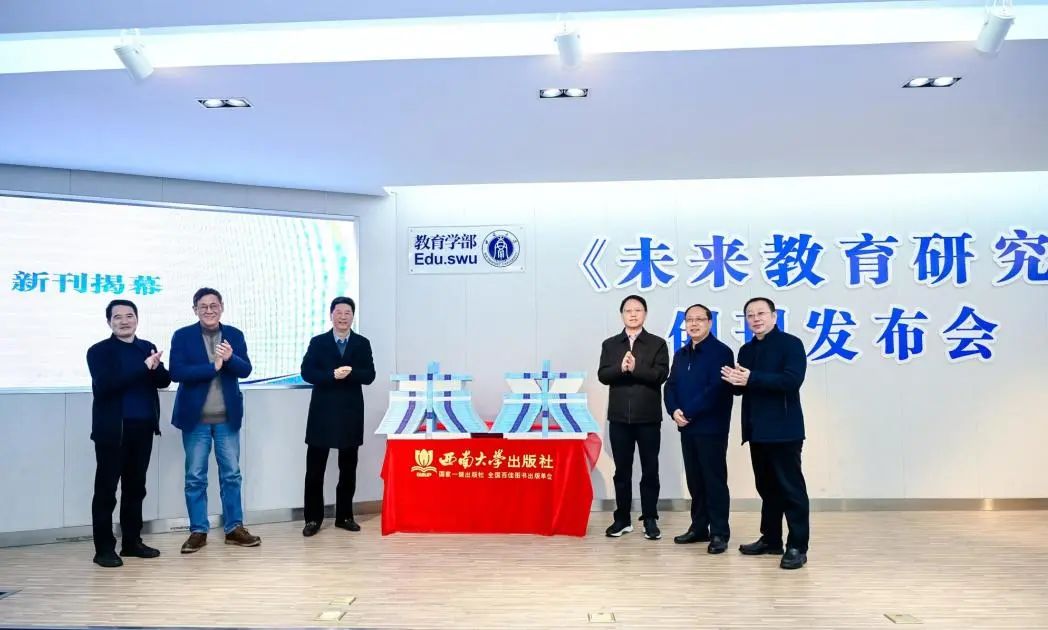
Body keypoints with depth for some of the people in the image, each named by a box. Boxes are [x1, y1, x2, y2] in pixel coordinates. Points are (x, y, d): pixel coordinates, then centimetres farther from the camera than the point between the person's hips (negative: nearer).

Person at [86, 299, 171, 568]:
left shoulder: (147, 348, 12)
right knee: (106, 489, 0)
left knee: (135, 487, 12)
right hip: (112, 429, -5)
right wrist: (143, 368, -22)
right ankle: (104, 548, 7)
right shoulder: (99, 351, -3)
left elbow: (164, 380, 5)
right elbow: (104, 386, -18)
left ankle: (132, 541, 21)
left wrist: (155, 368, -18)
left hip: (143, 428, 5)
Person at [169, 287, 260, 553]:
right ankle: (198, 531, 17)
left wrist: (230, 358, -24)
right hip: (195, 417, -2)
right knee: (195, 477, 6)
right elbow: (177, 373, -15)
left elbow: (246, 370, -4)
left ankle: (234, 528, 18)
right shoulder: (182, 336, -3)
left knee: (231, 474, 8)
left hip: (227, 417, 2)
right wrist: (213, 366, -20)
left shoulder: (235, 335, 4)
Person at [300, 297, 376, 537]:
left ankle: (344, 516, 19)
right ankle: (313, 518, 11)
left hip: (351, 413, 1)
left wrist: (350, 372, -20)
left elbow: (369, 376, -2)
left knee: (348, 468, 9)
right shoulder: (318, 342, 4)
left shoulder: (362, 344, 6)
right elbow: (307, 373, -7)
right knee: (315, 468, 2)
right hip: (323, 412, -1)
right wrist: (333, 375, -21)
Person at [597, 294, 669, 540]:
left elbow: (661, 375, -9)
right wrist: (621, 368, -19)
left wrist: (635, 368, -21)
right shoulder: (610, 344, 9)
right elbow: (602, 375, -1)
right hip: (619, 417, 2)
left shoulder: (657, 344, 4)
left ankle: (650, 519, 13)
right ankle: (622, 519, 17)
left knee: (650, 470, 4)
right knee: (622, 470, 8)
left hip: (648, 417, -1)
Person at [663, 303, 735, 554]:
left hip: (711, 427, -7)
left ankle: (719, 533, 5)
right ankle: (699, 527, 22)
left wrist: (688, 412, -18)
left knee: (714, 480, -2)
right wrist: (674, 411, -8)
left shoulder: (721, 352, -8)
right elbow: (671, 386, 11)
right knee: (695, 480, 13)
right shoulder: (681, 355, 16)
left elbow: (717, 389, -19)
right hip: (687, 427, 7)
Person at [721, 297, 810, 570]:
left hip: (784, 430, -7)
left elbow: (792, 380, -21)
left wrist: (751, 379, -22)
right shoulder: (746, 350, 16)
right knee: (766, 487, 14)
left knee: (791, 488, -3)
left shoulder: (790, 343, -7)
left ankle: (797, 547, 3)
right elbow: (743, 387, 16)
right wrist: (735, 381, -8)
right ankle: (770, 539, 24)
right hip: (757, 431, 7)